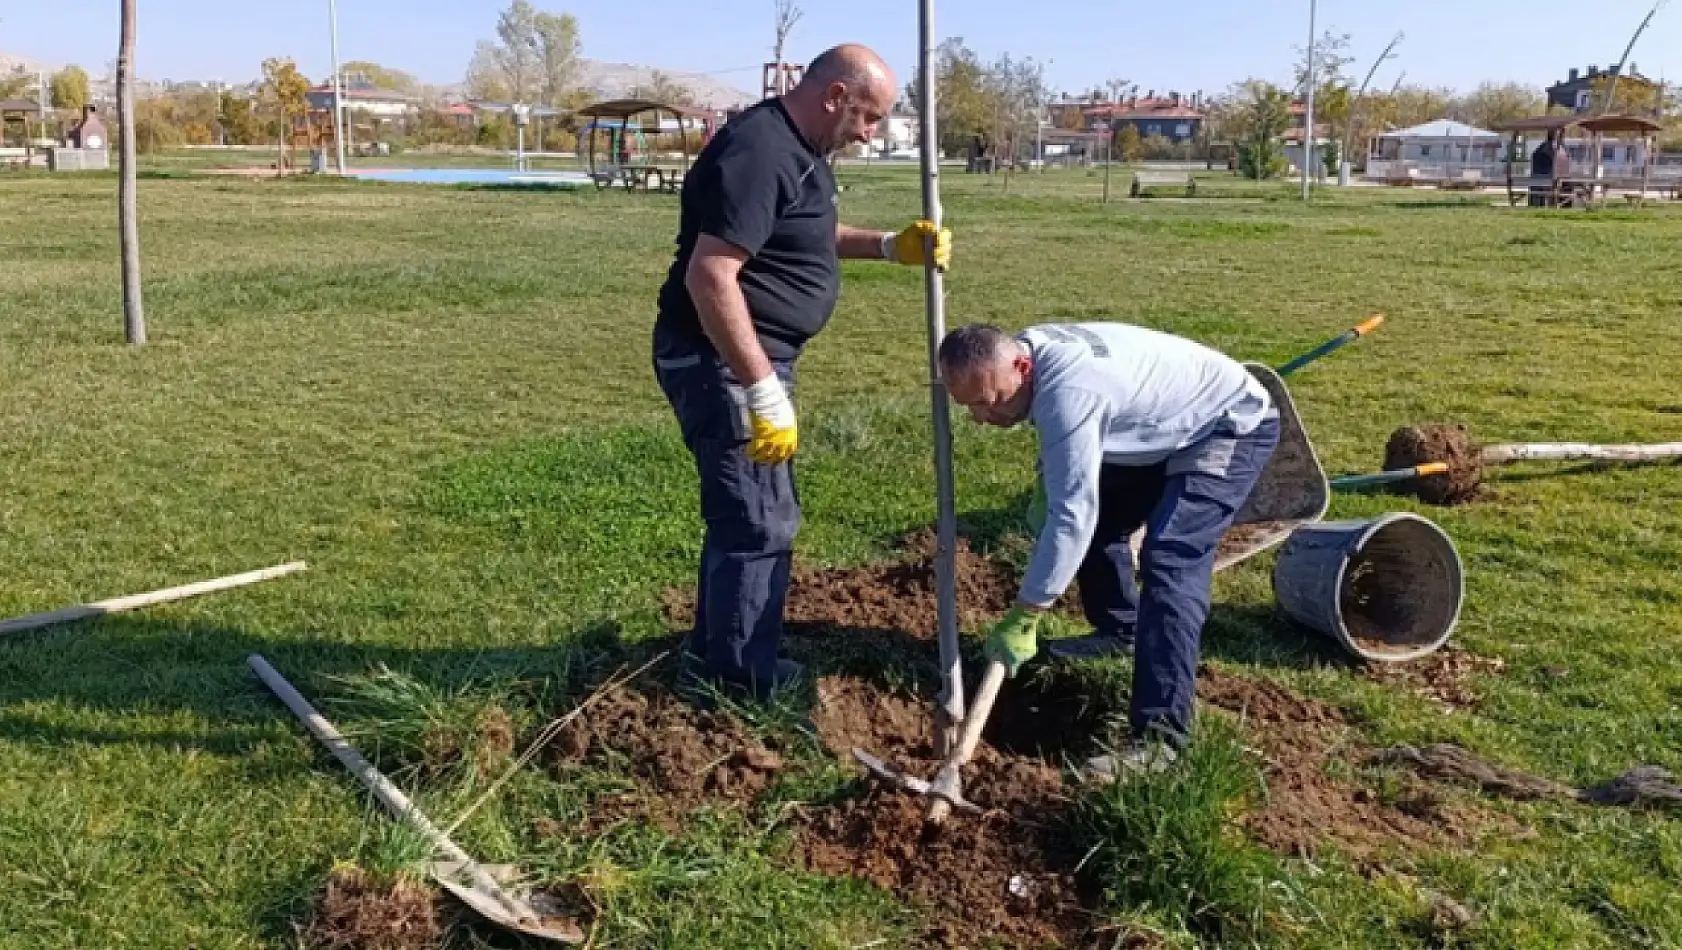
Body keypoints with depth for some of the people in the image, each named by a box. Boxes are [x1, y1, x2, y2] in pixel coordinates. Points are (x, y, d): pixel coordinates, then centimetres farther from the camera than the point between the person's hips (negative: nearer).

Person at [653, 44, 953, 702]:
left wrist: (890, 246, 15)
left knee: (746, 513, 18)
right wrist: (764, 392, -30)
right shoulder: (758, 152, -22)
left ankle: (713, 663, 32)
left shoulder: (800, 148, 12)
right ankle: (742, 682, 12)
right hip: (722, 361, -11)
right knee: (760, 522, -3)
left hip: (752, 357, 11)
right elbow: (709, 277, -29)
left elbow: (812, 237, 30)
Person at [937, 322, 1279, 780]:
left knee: (1169, 560, -24)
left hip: (1234, 425, -10)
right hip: (1172, 427, 10)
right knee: (1098, 518, 16)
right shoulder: (1029, 349, -8)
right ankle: (1118, 630, 38)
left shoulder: (1067, 391, -37)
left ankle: (1160, 738, -25)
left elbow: (1072, 516, -37)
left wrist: (1022, 618, -32)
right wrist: (1045, 483, 0)